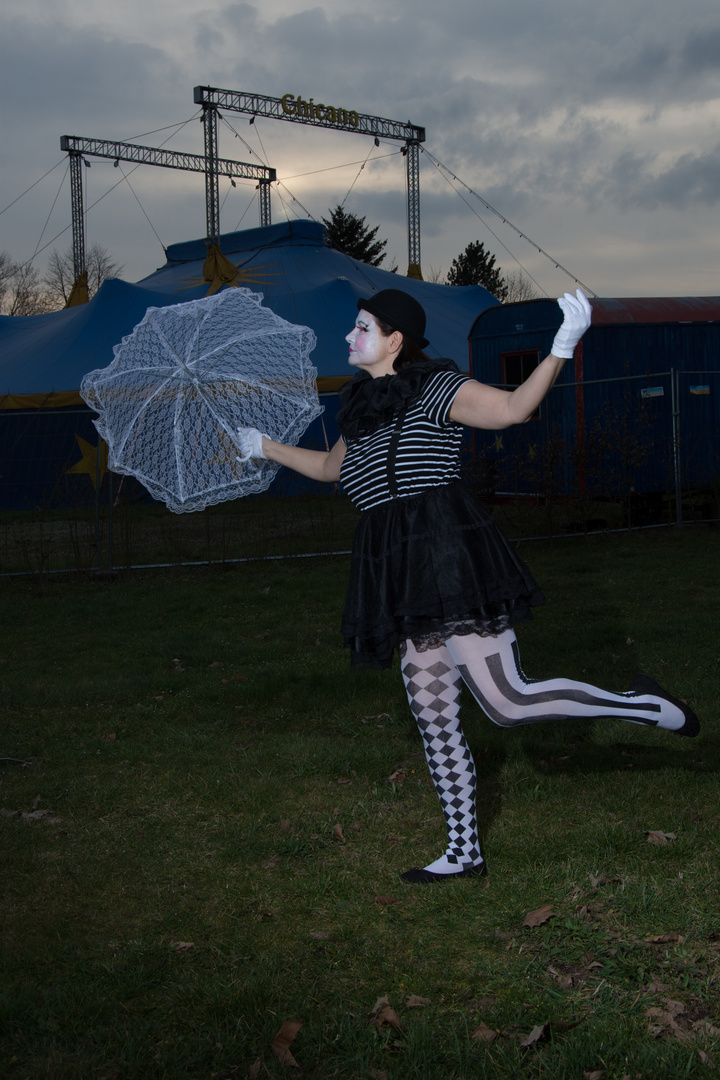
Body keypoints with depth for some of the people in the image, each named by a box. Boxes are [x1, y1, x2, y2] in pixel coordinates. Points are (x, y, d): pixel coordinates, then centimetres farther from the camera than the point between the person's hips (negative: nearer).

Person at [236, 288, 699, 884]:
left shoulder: (434, 387, -6)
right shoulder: (364, 408, 18)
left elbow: (512, 407, -20)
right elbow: (329, 466, 35)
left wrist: (563, 347, -32)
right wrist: (266, 446, 44)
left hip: (450, 557, -8)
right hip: (403, 576, 8)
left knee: (508, 702, -12)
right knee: (433, 716, 10)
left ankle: (641, 703, 10)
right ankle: (464, 853, 22)